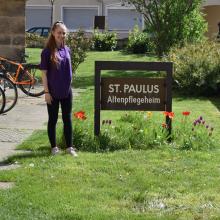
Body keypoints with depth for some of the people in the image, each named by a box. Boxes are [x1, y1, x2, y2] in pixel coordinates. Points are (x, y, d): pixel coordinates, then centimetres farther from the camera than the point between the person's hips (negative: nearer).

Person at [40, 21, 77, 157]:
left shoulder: (67, 50, 5)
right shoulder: (47, 51, -9)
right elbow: (44, 73, -8)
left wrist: (68, 85, 9)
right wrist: (46, 92, -11)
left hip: (66, 91, 4)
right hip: (53, 92, -4)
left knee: (68, 119, 9)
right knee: (53, 119, 7)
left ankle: (69, 146, 17)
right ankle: (54, 147, 17)